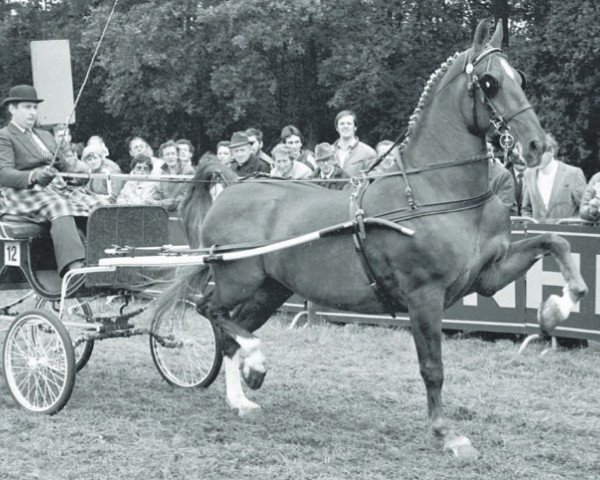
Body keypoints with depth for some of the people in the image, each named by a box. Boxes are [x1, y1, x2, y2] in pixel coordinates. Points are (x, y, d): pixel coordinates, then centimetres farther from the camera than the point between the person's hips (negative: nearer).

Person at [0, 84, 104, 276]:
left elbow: (61, 165, 24)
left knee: (95, 205, -21)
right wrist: (33, 176, -32)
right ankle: (74, 267, -57)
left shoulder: (45, 136, 29)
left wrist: (76, 168, -1)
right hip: (24, 193, -7)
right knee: (60, 209, -38)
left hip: (56, 188, 7)